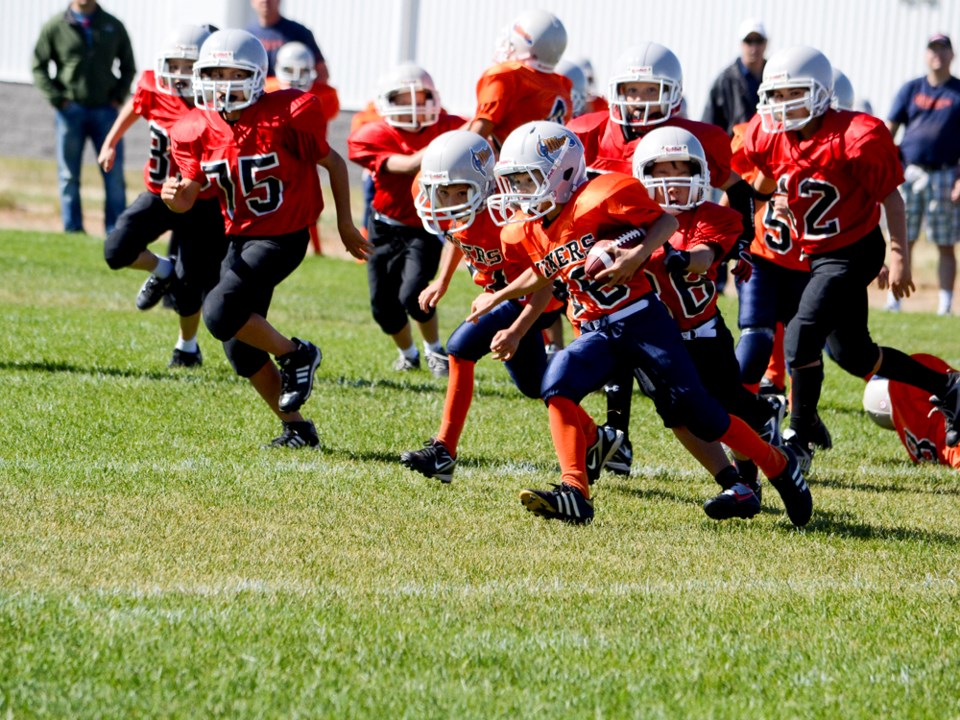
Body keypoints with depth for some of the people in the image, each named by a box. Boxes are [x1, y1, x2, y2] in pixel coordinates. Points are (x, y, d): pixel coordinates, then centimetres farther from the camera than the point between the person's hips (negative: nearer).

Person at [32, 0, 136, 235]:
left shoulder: (114, 26, 8)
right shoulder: (55, 26, 3)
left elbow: (129, 67, 16)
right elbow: (39, 67, 5)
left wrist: (118, 97, 1)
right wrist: (57, 99, -5)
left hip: (105, 110, 1)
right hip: (71, 110, -1)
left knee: (114, 175, -2)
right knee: (69, 176, 3)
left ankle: (116, 231, 3)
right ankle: (73, 231, 9)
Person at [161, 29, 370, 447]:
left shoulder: (286, 117, -19)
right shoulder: (198, 130, -6)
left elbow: (332, 163, -5)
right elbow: (188, 196, -4)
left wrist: (345, 224, 3)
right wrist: (174, 197, -29)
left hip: (283, 237, -7)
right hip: (241, 239, 7)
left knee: (220, 313, -24)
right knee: (241, 350, 8)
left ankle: (295, 355, 0)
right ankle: (296, 428, 23)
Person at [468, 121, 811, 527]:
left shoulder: (597, 200, -14)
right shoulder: (528, 232, 8)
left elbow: (666, 221, -8)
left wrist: (637, 255, -21)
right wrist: (499, 296, 26)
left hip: (640, 320, -6)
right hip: (596, 334, 6)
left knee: (696, 413, -4)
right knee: (557, 386, -22)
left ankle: (779, 467, 16)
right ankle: (574, 495, -24)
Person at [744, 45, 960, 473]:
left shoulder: (855, 138, -22)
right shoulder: (771, 136, -6)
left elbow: (890, 197, -13)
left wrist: (899, 256, -12)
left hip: (854, 252, -7)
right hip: (816, 255, 7)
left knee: (802, 336, -19)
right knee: (851, 353, 14)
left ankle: (801, 436, -3)